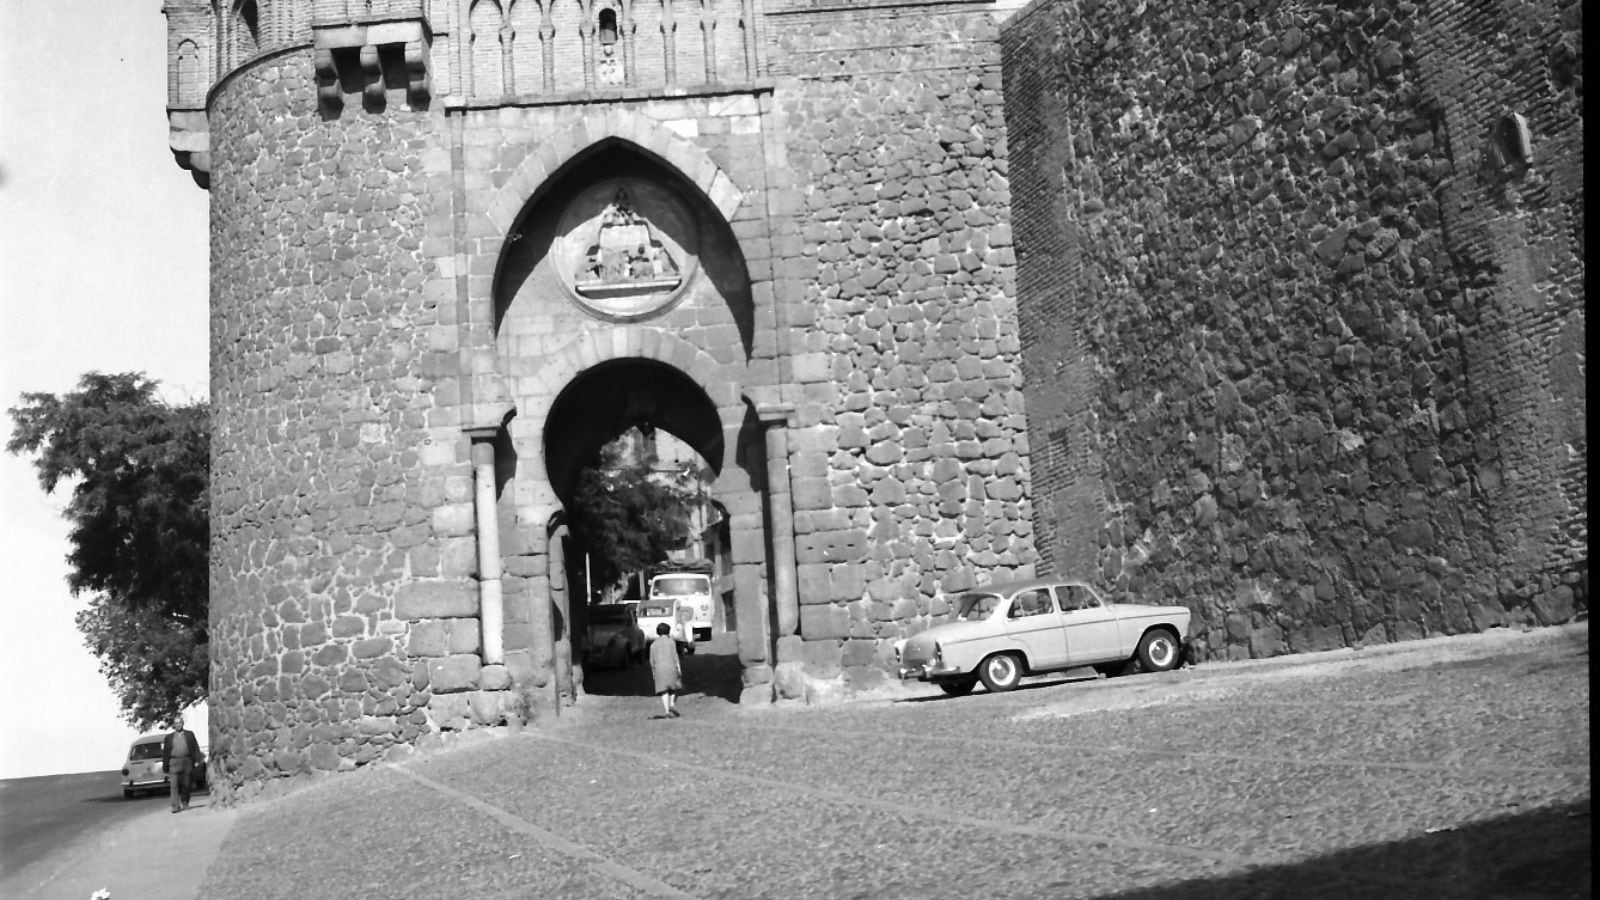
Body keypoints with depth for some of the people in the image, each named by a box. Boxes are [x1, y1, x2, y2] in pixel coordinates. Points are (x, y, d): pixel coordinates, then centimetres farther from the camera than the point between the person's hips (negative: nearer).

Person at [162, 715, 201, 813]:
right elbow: (165, 752, 11)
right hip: (174, 762, 0)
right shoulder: (169, 737, 12)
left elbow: (195, 747, 7)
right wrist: (165, 766, 5)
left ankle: (185, 803, 19)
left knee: (186, 784, 4)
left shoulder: (189, 734, 12)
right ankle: (175, 806, -11)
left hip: (187, 761, 0)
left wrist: (197, 759, -4)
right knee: (174, 785, -10)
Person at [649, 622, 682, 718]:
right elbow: (674, 655, -3)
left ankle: (666, 711, -11)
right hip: (671, 667, -2)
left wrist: (653, 672, 19)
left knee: (664, 690, -1)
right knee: (674, 688, 12)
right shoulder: (671, 641, 6)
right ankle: (672, 704, -9)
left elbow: (652, 660, 11)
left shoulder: (653, 644, 14)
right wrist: (678, 668, -4)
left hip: (659, 668, 2)